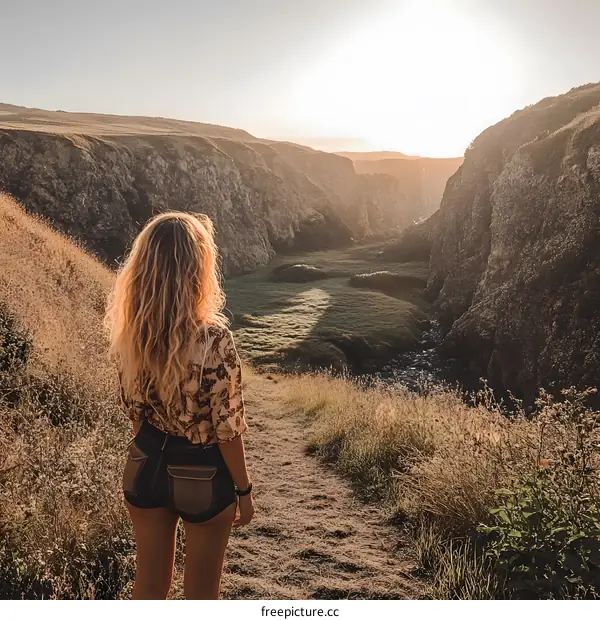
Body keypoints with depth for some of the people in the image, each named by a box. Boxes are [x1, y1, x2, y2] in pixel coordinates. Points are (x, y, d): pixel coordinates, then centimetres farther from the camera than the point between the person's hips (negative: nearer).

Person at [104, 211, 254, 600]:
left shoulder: (129, 330, -10)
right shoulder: (213, 339, -27)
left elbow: (134, 408, 2)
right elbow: (227, 428, -19)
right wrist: (244, 490, -4)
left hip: (146, 463, 5)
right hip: (202, 472, -4)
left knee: (149, 585, 25)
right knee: (201, 593, 21)